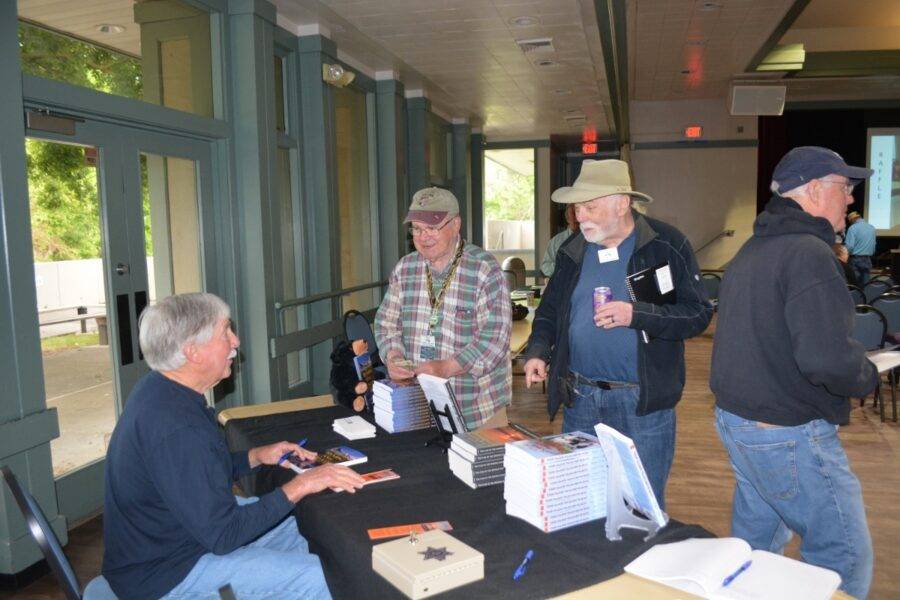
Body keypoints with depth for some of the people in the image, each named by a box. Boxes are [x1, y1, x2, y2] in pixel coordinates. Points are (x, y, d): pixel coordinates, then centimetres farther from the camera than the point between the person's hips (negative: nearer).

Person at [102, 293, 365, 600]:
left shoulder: (159, 389, -1)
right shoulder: (176, 430, -33)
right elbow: (221, 535, -28)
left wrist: (256, 456, 2)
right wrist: (298, 487, -23)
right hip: (165, 574, -10)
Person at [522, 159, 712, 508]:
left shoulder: (667, 245, -7)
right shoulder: (573, 251, 8)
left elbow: (698, 313, -11)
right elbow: (550, 310, 18)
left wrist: (636, 315, -23)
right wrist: (538, 350, 1)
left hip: (643, 403, -4)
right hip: (580, 400, 5)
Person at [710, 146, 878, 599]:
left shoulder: (753, 249, 12)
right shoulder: (809, 253, -20)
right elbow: (827, 358, -31)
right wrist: (868, 378, -10)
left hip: (736, 420, 10)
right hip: (789, 435, -10)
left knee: (754, 547, 22)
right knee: (845, 560, 6)